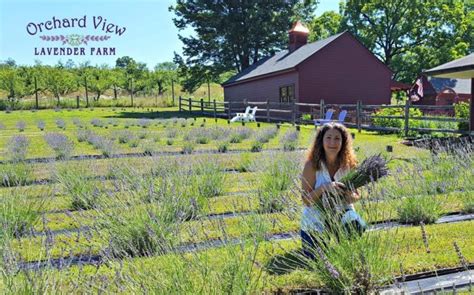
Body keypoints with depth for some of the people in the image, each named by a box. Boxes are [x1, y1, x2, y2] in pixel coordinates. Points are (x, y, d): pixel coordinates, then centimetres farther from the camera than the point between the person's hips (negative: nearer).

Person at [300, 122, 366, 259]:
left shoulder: (349, 164, -8)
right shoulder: (312, 165, -16)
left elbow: (356, 195, 0)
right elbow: (306, 200, -17)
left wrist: (352, 197, -22)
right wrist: (323, 188, -32)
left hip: (341, 213, 3)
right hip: (315, 219, -3)